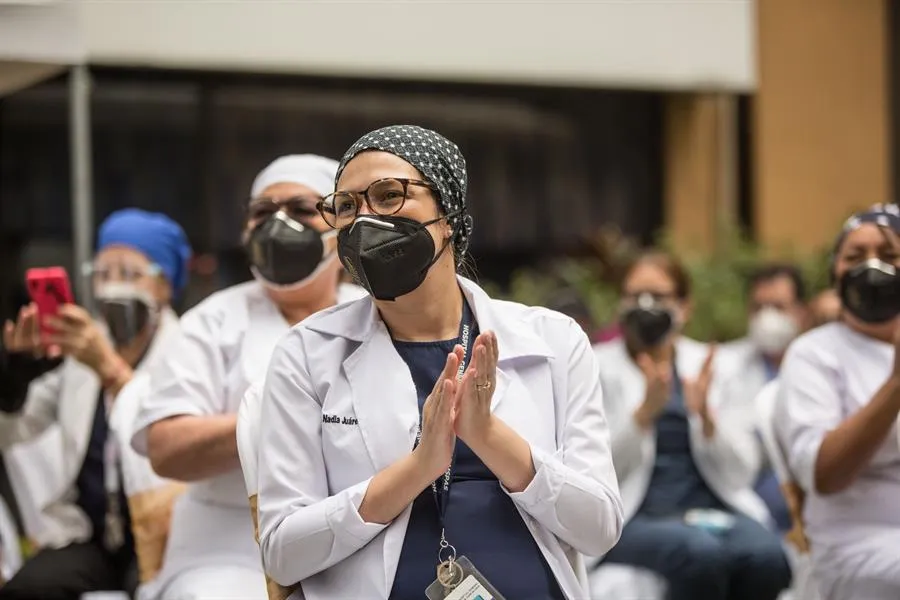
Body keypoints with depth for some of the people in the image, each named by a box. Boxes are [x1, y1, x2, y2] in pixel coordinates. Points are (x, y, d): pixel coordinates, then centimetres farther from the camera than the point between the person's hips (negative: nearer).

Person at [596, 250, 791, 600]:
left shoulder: (711, 365, 13)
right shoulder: (600, 367, 6)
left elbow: (741, 474, 7)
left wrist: (705, 414, -10)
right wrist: (645, 410, -17)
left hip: (715, 509, 3)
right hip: (635, 519, -2)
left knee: (765, 555, -31)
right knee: (700, 553, -36)